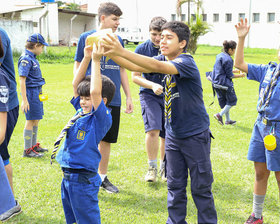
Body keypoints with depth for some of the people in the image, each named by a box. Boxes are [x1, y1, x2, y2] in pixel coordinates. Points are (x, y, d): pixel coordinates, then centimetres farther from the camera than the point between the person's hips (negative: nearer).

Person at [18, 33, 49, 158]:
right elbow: (22, 80, -20)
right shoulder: (26, 59, -17)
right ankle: (27, 150, 5)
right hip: (30, 92, -9)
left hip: (36, 92, 9)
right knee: (30, 121, -3)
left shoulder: (32, 58, 12)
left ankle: (33, 145, 29)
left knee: (36, 120, 16)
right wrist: (24, 100, -23)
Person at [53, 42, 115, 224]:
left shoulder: (102, 118, -14)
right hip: (68, 178, 8)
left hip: (84, 180, -8)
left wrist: (96, 60, -24)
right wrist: (86, 58, 2)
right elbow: (76, 84, 9)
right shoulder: (82, 112, 7)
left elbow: (95, 91, -28)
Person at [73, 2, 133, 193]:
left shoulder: (118, 40, 10)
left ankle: (103, 177, 26)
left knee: (107, 139, 11)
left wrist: (129, 96, 14)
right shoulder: (87, 38, -2)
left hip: (113, 99, 4)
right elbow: (78, 66, 2)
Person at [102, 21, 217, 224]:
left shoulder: (186, 62, -21)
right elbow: (136, 67, -7)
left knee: (201, 188, 4)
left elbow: (157, 66, -37)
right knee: (175, 186, 14)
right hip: (173, 135, 7)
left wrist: (122, 51, -45)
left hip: (195, 135, -7)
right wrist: (111, 53, -23)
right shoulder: (163, 59, 3)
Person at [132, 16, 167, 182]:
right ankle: (152, 167, -4)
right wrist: (153, 85, -18)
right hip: (149, 94, -2)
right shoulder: (142, 49, -7)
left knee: (166, 135, 7)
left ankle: (163, 167, 28)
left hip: (169, 95, 2)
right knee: (153, 130, -21)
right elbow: (135, 76, -3)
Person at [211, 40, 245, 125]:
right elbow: (229, 76, -15)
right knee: (232, 100, 9)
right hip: (224, 83, -9)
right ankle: (220, 115, -2)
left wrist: (234, 71, 23)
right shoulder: (228, 59, -19)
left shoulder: (219, 56, 8)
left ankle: (228, 120, 28)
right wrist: (240, 75, -1)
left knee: (223, 101, 18)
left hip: (216, 83, 9)